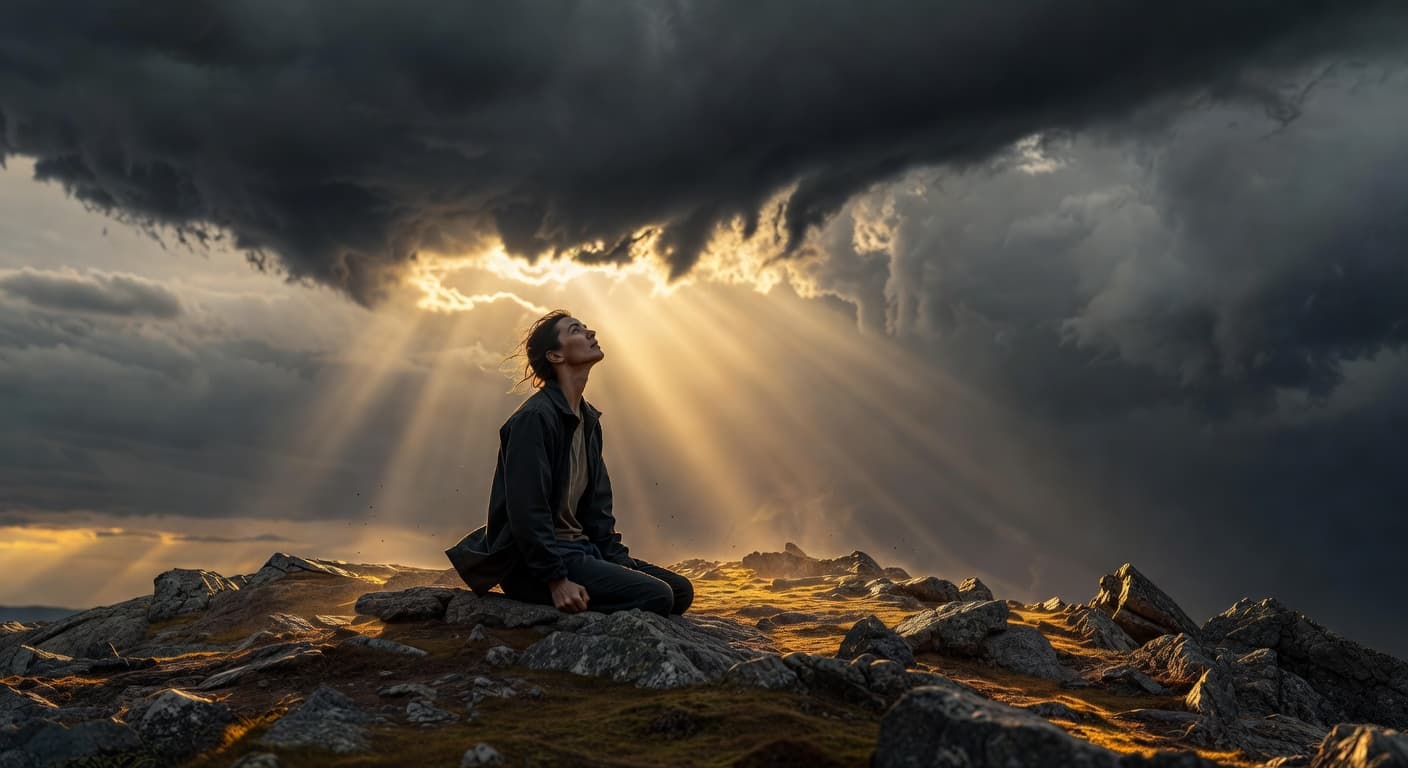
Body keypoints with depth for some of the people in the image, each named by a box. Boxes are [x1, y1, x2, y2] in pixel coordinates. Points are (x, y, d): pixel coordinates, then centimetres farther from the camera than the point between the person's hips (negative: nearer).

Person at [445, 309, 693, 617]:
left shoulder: (588, 419, 14)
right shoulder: (534, 418, -15)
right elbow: (527, 510, -22)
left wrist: (622, 563, 5)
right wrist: (556, 580, -24)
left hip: (578, 549, 9)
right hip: (531, 565, -9)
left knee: (681, 590, 3)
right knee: (656, 596, -21)